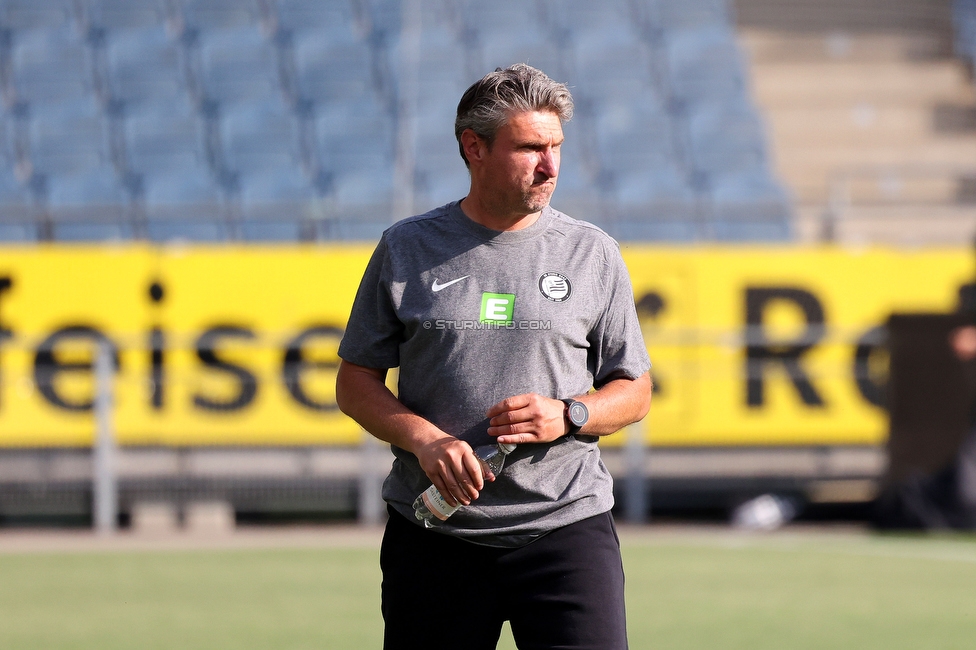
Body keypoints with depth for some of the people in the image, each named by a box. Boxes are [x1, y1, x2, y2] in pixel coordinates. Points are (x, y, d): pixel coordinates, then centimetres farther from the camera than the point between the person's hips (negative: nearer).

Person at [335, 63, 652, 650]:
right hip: (434, 531, 0)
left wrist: (566, 416, -10)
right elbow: (355, 382, 8)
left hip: (567, 525, 0)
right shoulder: (407, 249, 6)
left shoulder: (594, 254, 7)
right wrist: (424, 438, -10)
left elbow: (634, 392, 11)